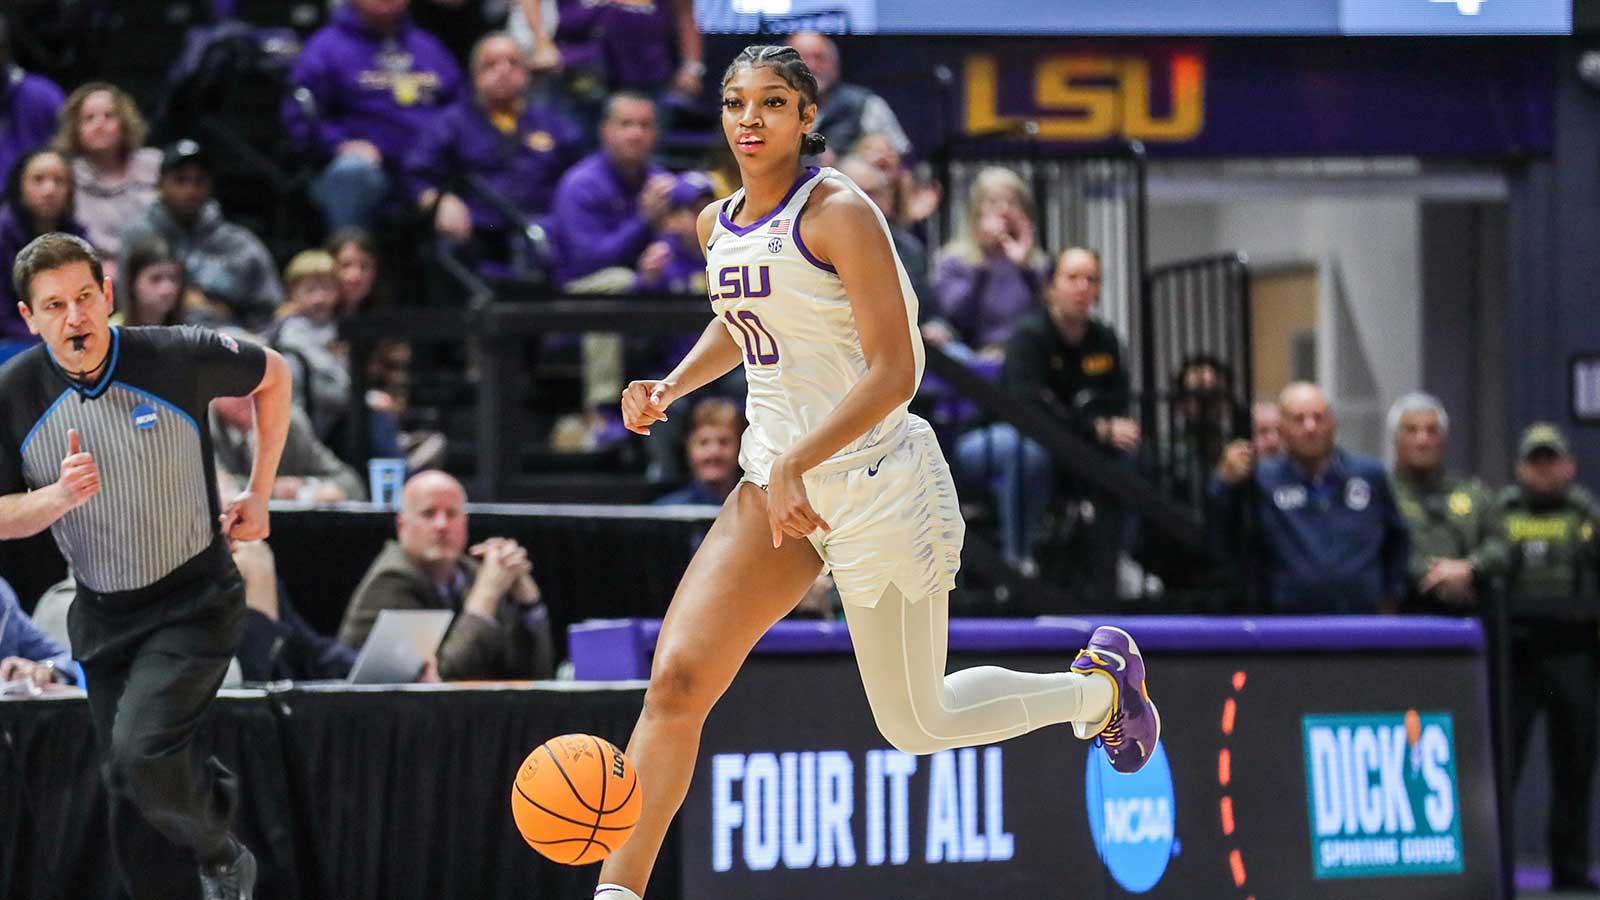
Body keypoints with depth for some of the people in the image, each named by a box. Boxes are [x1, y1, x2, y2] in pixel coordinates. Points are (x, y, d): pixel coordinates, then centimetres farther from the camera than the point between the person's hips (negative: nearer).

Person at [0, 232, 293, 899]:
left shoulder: (179, 356, -17)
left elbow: (273, 375, 3)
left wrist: (258, 496, 4)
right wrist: (60, 496, -25)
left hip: (195, 600, -4)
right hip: (103, 614, 4)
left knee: (143, 750, -24)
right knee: (129, 791, 8)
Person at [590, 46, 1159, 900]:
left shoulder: (839, 213, -16)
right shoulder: (718, 223, 6)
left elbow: (894, 371, -21)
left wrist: (797, 463, -29)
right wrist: (670, 387, 9)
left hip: (875, 480, -6)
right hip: (776, 479, 6)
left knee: (915, 726, 8)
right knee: (677, 679, -13)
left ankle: (1097, 684, 33)